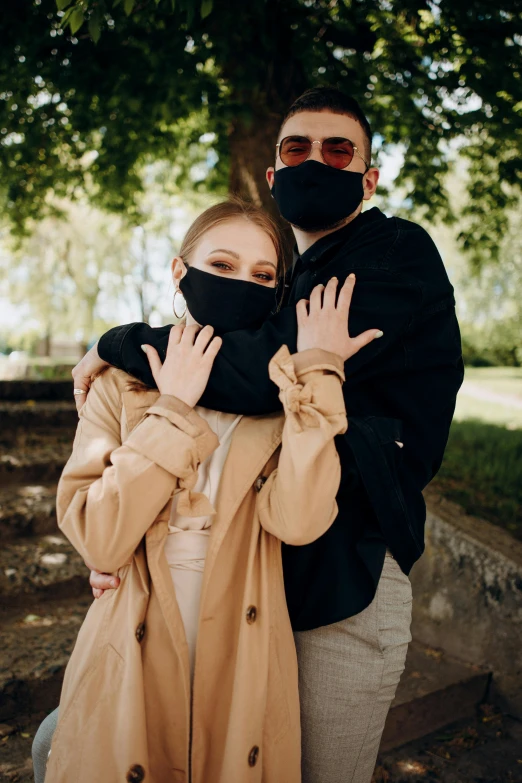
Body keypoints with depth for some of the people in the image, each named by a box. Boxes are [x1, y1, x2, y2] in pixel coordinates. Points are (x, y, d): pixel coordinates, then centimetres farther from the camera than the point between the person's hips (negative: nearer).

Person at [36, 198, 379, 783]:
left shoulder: (291, 391, -1)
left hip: (246, 664, 1)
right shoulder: (121, 382, -3)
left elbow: (298, 522, -21)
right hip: (132, 664, 0)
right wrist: (172, 410, -18)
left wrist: (316, 375, -19)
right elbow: (99, 541, -17)